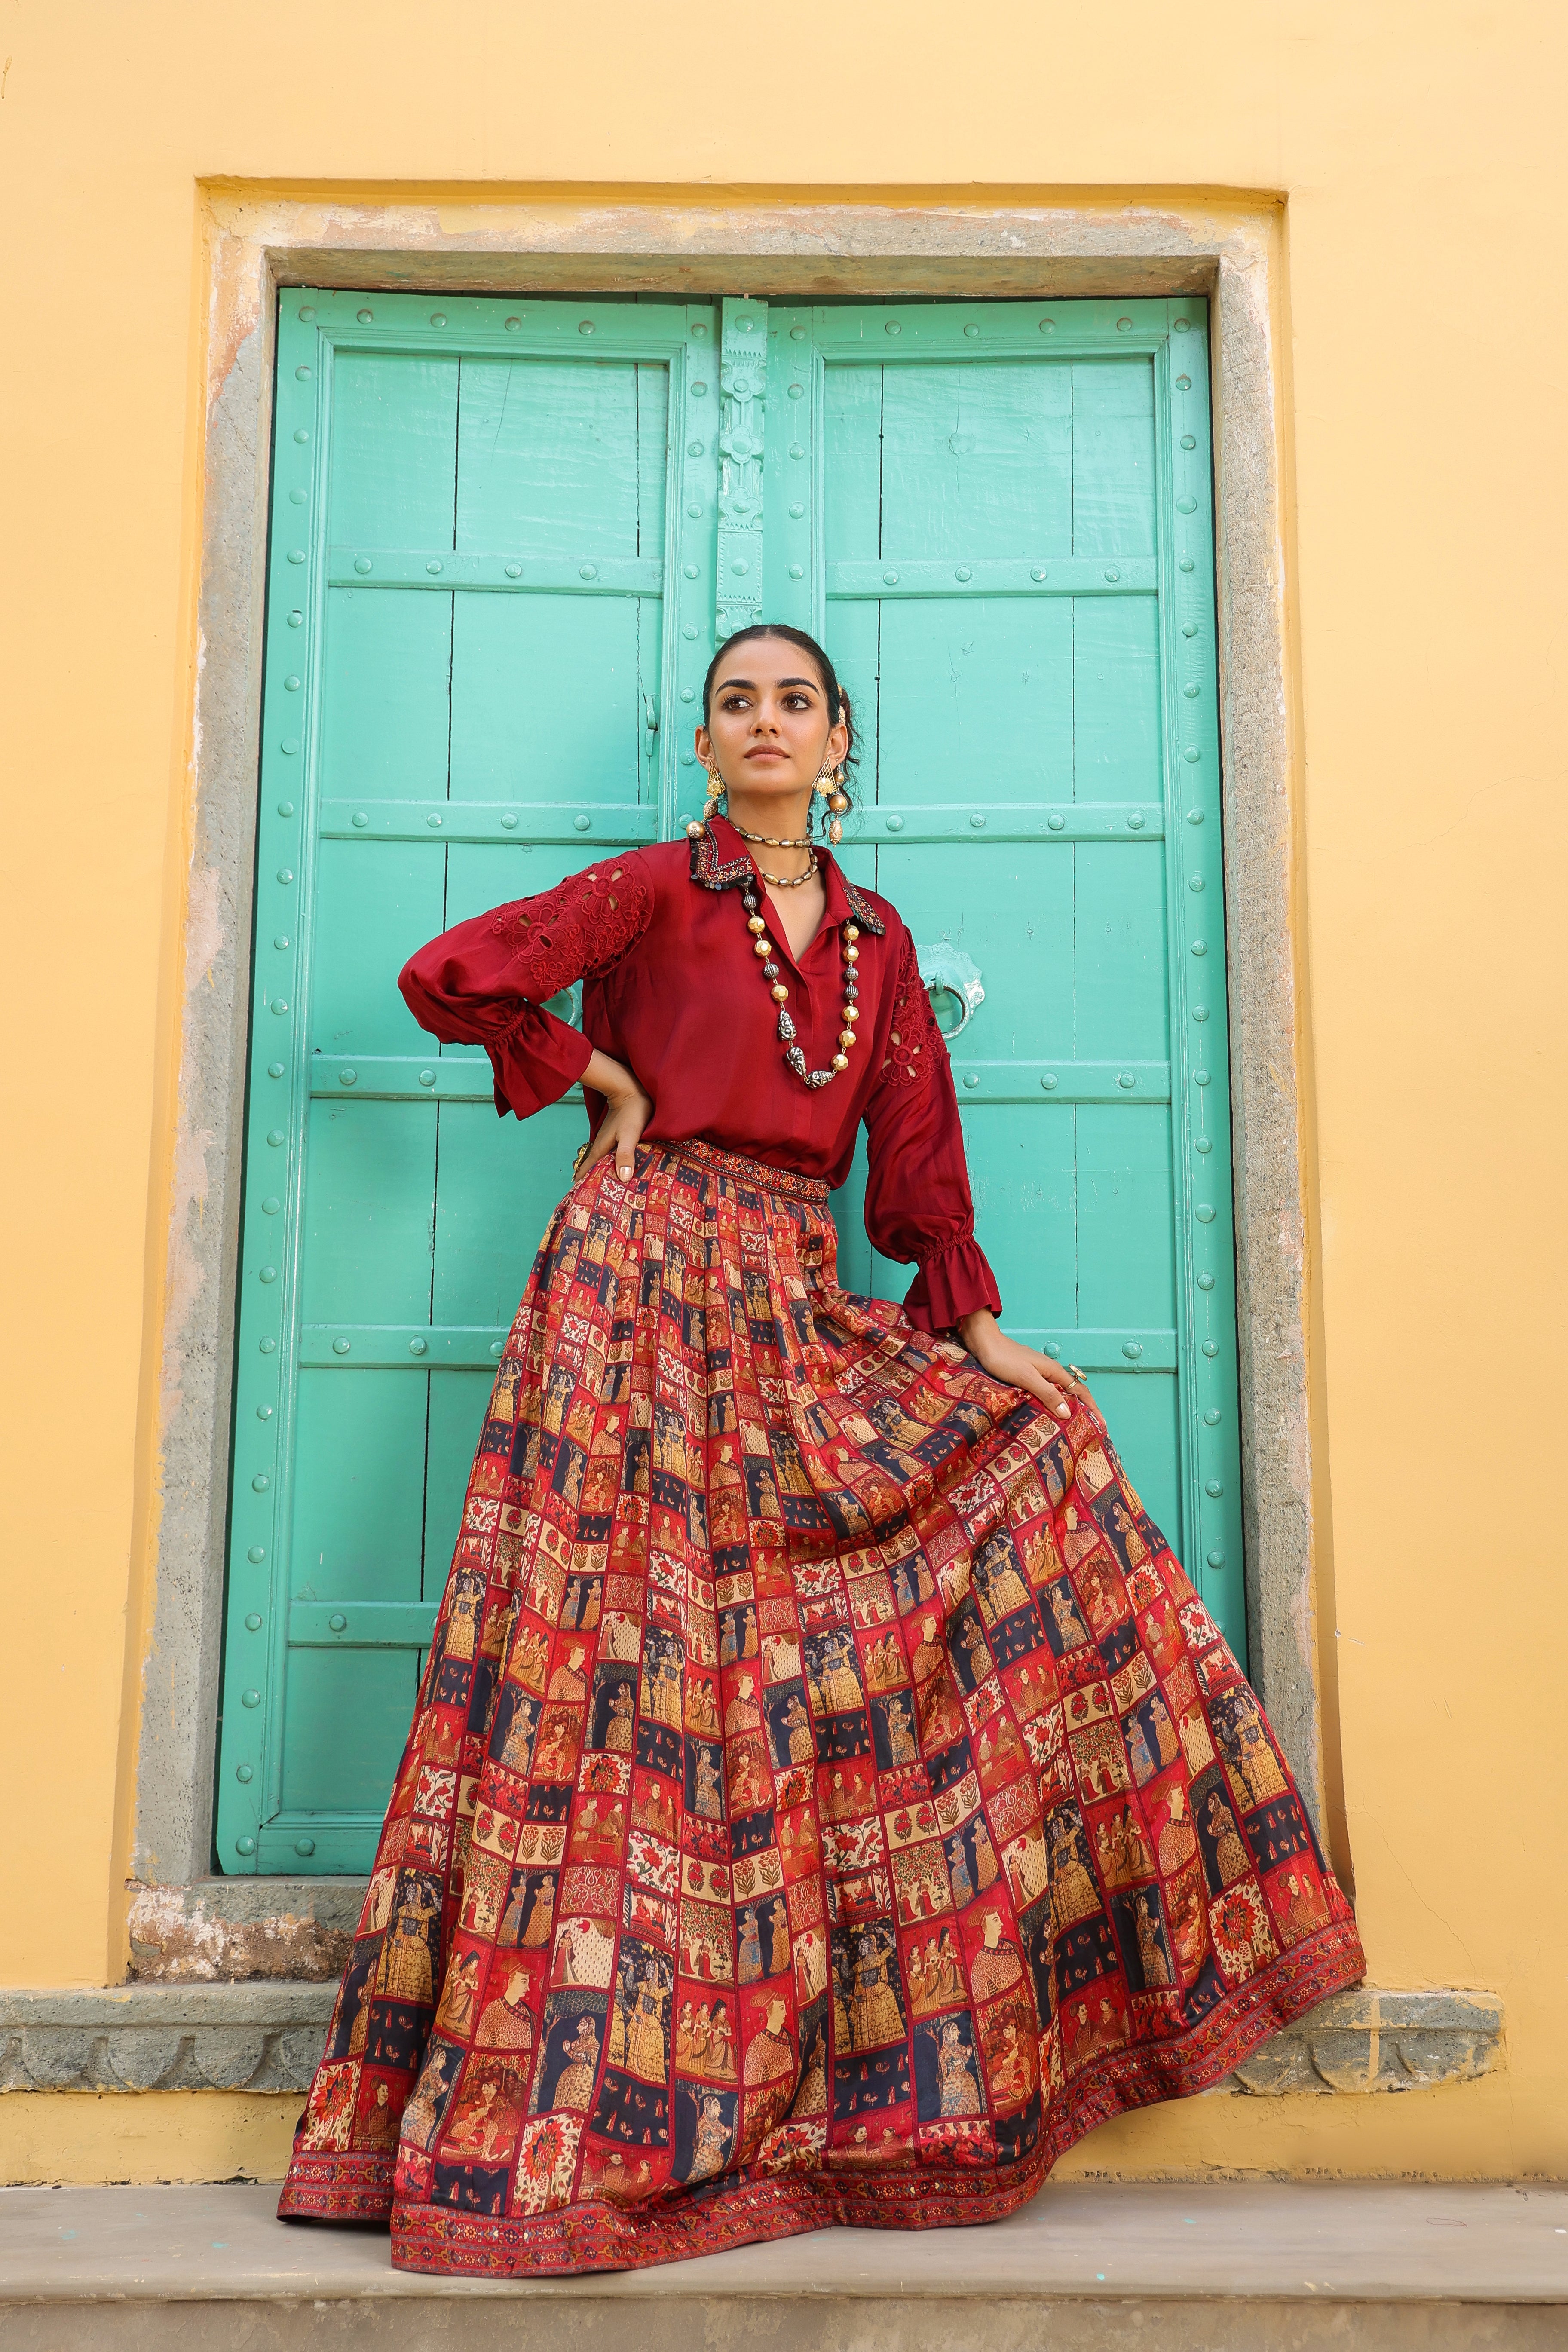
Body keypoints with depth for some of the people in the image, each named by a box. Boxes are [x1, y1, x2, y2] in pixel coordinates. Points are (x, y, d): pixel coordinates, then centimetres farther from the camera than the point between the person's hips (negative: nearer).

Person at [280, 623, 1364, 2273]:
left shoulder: (877, 940, 17)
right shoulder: (654, 892, 2)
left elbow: (919, 1156, 13)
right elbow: (449, 976, -9)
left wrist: (974, 1334, 5)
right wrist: (597, 1082, -1)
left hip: (801, 1322, 6)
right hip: (646, 1289, -6)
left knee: (1035, 1452, 2)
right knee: (637, 1661, -9)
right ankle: (582, 2122, 1)